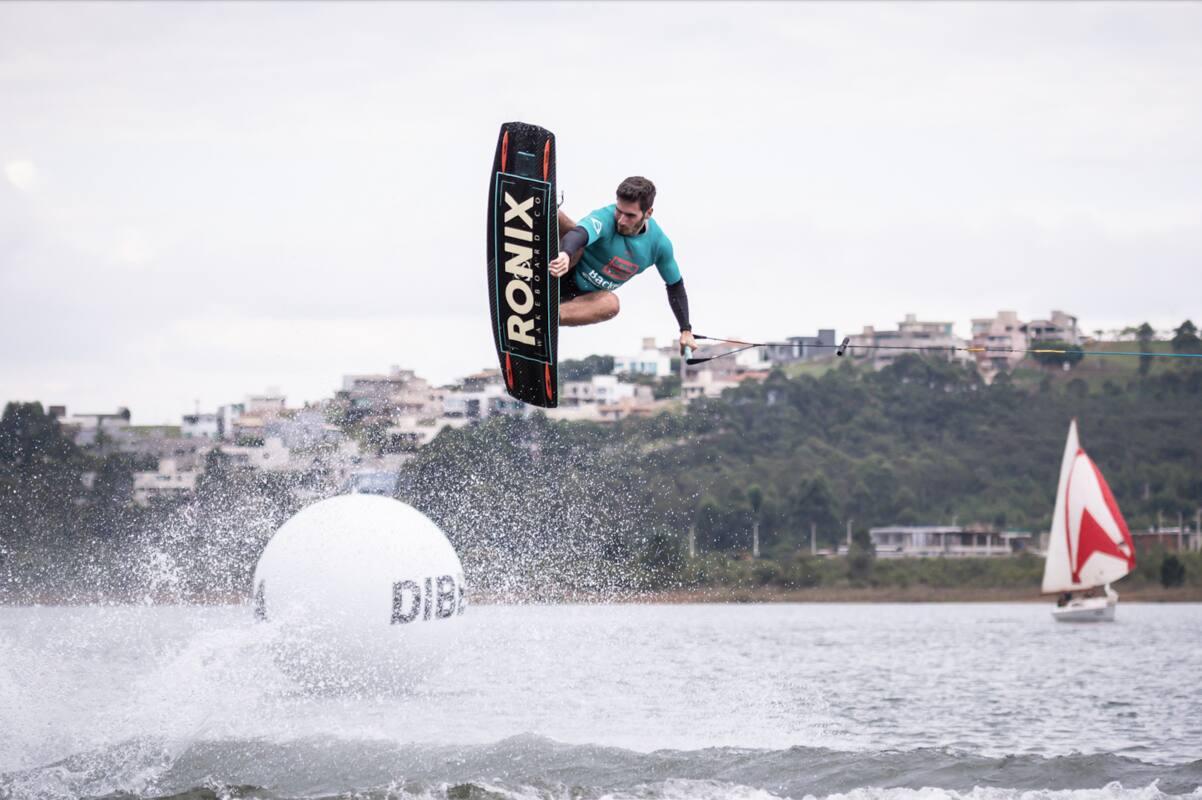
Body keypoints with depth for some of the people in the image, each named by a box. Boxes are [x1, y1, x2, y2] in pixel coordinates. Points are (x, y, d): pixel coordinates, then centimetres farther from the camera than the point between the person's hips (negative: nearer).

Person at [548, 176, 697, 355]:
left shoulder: (660, 244, -8)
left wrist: (686, 331, 7)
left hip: (585, 295, 4)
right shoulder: (605, 218, -25)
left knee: (610, 304, -37)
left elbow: (675, 286, 8)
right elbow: (579, 234, -48)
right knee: (563, 222, -31)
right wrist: (565, 254, -73)